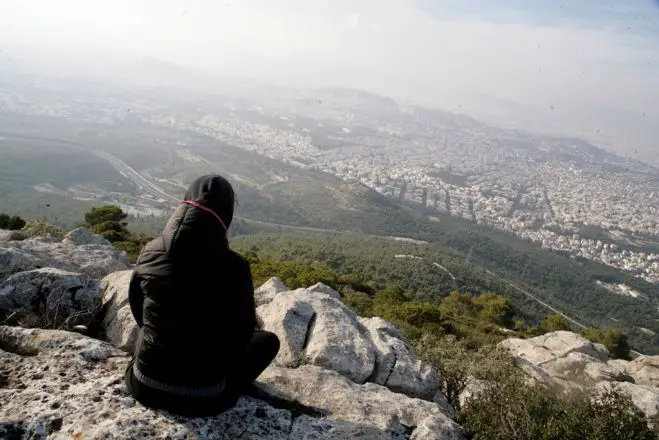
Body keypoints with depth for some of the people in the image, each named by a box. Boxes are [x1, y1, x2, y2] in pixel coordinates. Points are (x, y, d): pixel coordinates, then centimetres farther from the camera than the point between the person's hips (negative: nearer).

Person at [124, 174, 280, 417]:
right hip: (203, 398, -4)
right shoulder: (234, 268, -20)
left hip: (145, 387, 4)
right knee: (268, 340, 18)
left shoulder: (151, 252, -10)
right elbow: (242, 336, -6)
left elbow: (138, 313, 8)